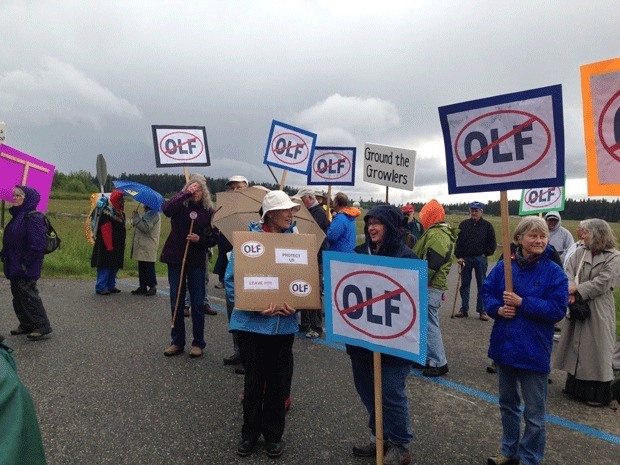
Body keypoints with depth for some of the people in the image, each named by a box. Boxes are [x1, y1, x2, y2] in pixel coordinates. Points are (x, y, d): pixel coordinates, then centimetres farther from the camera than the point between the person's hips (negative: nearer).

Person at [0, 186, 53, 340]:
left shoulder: (33, 217, -17)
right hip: (15, 266, 10)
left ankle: (43, 327, 3)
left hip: (26, 268, -9)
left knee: (28, 295, -5)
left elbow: (37, 244, -21)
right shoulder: (17, 216, 12)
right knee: (18, 295, 15)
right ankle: (26, 324, 26)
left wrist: (26, 262, -20)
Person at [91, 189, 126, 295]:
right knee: (105, 267, -5)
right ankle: (101, 287, 3)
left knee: (115, 266, 14)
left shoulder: (120, 212, 14)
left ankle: (111, 286, 23)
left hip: (117, 246, 9)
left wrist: (121, 244, 19)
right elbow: (106, 231, -20)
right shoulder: (107, 212, -15)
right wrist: (109, 246, -22)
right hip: (107, 246, -9)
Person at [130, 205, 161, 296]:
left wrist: (136, 216, -22)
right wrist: (135, 218, 6)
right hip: (142, 246, 10)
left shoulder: (153, 214, -16)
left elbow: (145, 228, -26)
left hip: (148, 247, -10)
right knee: (142, 267, 13)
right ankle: (142, 286, 19)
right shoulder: (148, 213, 18)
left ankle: (152, 287, 7)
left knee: (149, 267, -3)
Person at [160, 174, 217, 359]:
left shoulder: (208, 211, 0)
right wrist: (186, 193, -21)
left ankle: (198, 343, 16)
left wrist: (200, 239, -15)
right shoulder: (180, 206, -1)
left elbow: (214, 238, 3)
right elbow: (166, 208, -24)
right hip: (176, 258, 1)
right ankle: (177, 342, 22)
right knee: (176, 301, 9)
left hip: (197, 261, -1)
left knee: (197, 303, 4)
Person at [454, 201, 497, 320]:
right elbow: (458, 241, 6)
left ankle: (482, 311, 9)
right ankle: (464, 309, 13)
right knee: (464, 284, 6)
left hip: (480, 259, -2)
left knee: (482, 285, 2)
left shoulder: (487, 225, 3)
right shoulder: (463, 225, 7)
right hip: (466, 258, 2)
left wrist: (486, 254, -2)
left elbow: (492, 243, 7)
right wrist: (459, 256, -1)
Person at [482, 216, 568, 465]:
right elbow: (487, 291, 4)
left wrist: (522, 303, -23)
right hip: (504, 346, 4)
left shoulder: (554, 272, -11)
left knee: (534, 414, 10)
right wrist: (498, 308, -15)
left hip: (533, 350, -4)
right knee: (508, 404, 22)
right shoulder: (504, 266, -1)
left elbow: (557, 309, -16)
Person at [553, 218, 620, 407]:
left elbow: (603, 282, -16)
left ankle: (598, 393, 18)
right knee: (576, 345, 13)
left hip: (598, 312, -5)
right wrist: (571, 293, -19)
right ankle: (575, 385, 29)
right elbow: (568, 273, -4)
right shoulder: (579, 253, 5)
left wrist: (577, 289, -17)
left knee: (596, 349, 3)